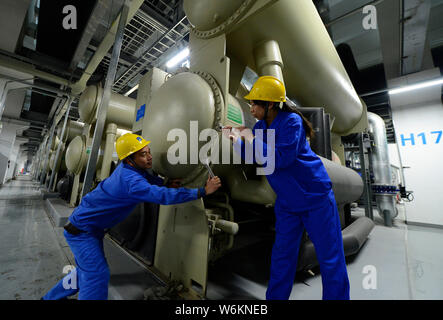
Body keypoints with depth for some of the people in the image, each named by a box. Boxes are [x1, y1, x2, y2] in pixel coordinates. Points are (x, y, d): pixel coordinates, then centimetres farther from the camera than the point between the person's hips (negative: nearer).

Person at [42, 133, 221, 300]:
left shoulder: (127, 168, -10)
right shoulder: (129, 180, -37)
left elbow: (149, 179, 9)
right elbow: (162, 196, -46)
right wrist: (203, 191, -43)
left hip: (92, 228, 9)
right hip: (82, 229, -9)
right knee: (97, 275, -9)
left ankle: (52, 297, 46)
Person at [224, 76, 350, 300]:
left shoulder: (291, 121, -18)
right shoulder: (260, 126, 4)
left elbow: (280, 159, -28)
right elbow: (255, 158, 10)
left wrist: (252, 139, -23)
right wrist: (235, 139, -1)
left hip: (315, 196, -5)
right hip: (286, 201, 6)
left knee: (330, 257, 8)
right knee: (282, 255, 16)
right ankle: (276, 297, 34)